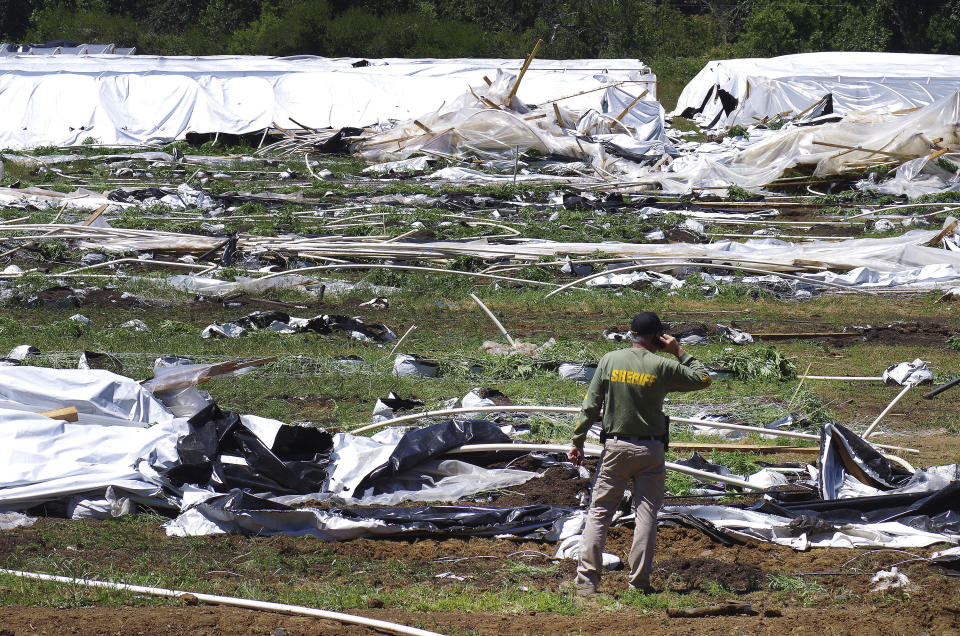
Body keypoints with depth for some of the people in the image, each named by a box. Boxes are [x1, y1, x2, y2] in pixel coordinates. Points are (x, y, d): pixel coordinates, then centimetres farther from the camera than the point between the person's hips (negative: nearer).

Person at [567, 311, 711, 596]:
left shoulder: (610, 360, -1)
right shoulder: (662, 366, -7)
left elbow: (590, 405, -1)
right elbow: (703, 379, 5)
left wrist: (578, 441, 4)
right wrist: (679, 353, 9)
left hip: (615, 447, 1)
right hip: (650, 450, -1)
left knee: (599, 512, 6)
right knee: (646, 514, 5)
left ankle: (587, 579, -2)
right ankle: (639, 583, 3)